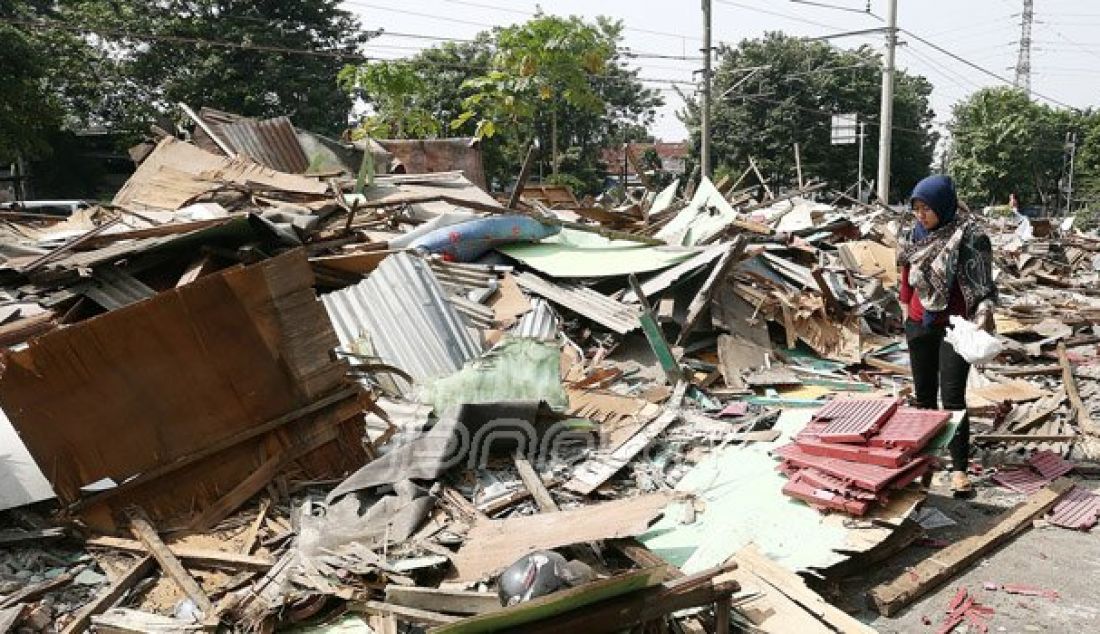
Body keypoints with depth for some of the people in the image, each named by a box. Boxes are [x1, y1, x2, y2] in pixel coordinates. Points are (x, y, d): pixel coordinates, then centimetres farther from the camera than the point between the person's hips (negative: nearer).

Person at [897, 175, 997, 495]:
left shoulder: (970, 236, -14)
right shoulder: (917, 234, 3)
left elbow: (982, 282, -15)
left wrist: (984, 310, -30)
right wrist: (906, 308, 17)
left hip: (955, 326, -5)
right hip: (919, 323, 6)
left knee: (952, 397, -8)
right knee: (924, 394, 14)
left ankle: (959, 469, -4)